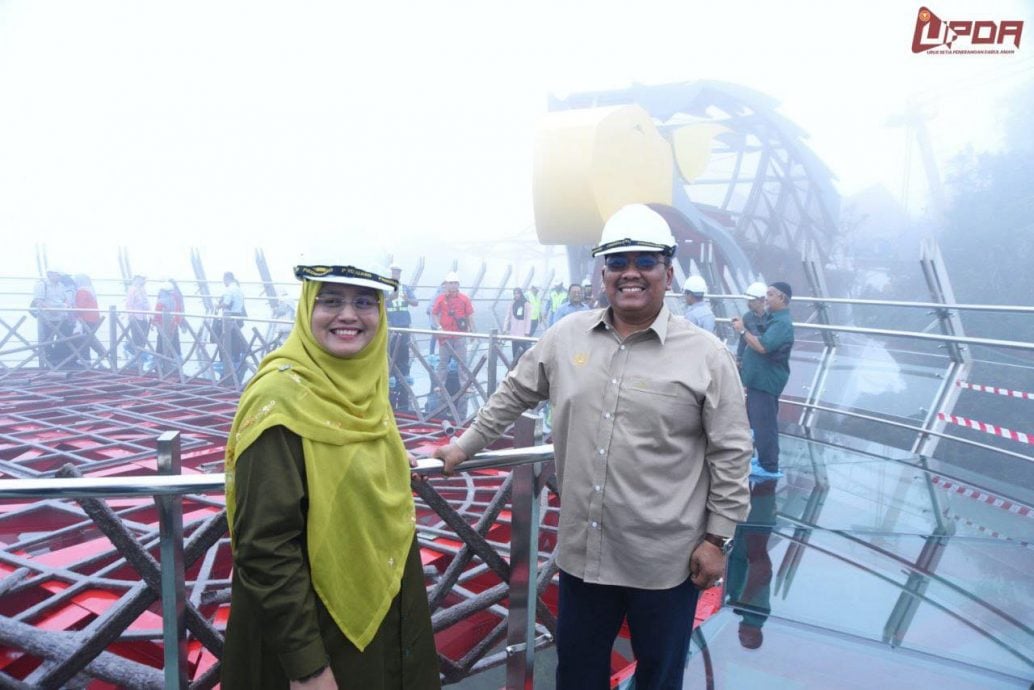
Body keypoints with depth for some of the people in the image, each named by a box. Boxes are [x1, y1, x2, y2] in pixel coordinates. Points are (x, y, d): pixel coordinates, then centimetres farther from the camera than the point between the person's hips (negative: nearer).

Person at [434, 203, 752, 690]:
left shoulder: (706, 355, -9)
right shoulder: (567, 336, 0)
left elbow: (730, 455, -6)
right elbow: (514, 394, 12)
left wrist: (716, 539, -5)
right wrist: (464, 447, 16)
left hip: (666, 559, -3)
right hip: (581, 550, 3)